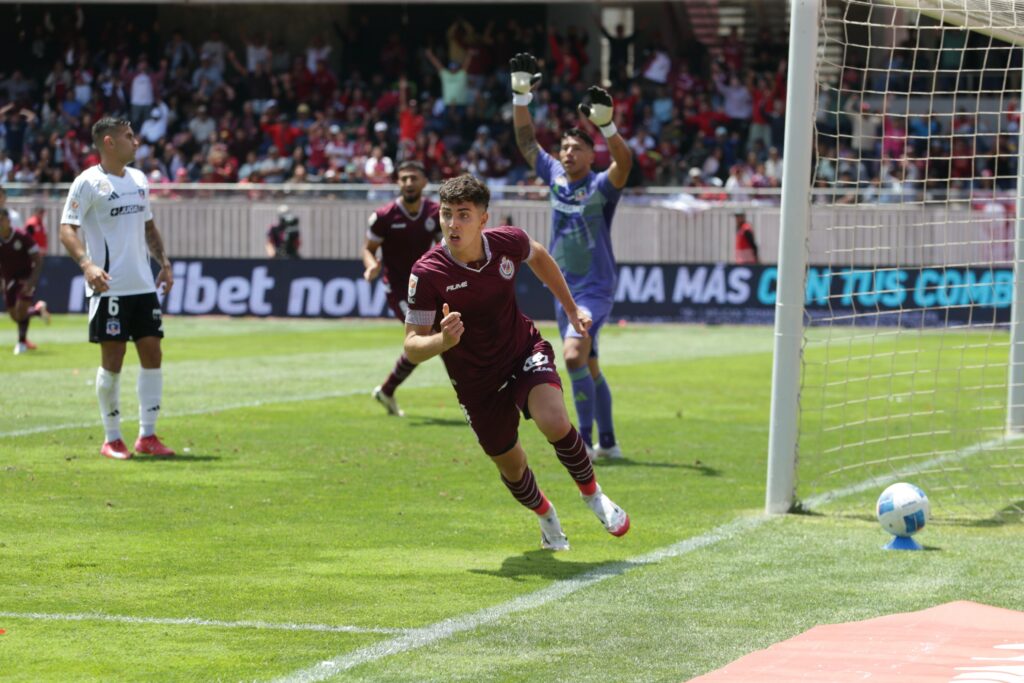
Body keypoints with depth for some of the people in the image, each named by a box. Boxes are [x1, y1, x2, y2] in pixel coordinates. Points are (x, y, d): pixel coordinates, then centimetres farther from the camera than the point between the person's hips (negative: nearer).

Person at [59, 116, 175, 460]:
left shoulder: (139, 179, 14)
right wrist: (87, 264, -28)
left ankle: (147, 435, 10)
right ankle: (112, 440, 7)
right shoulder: (88, 183, -8)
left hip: (143, 286, 6)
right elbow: (67, 229, -13)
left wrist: (164, 262, 14)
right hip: (108, 287, -6)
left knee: (152, 355, 2)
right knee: (112, 361, -3)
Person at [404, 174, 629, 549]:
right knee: (511, 466, 13)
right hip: (477, 383, 0)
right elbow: (412, 346, -22)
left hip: (525, 353, 0)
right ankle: (546, 516, 48)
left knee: (555, 423, -28)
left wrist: (571, 309, 15)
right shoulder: (427, 273, -25)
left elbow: (539, 256, 11)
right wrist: (444, 340, -43)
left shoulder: (508, 242, -16)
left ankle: (592, 493, 2)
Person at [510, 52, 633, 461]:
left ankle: (586, 439, -19)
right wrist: (521, 97, 1)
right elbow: (526, 140, 11)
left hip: (596, 289, -7)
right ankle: (608, 442, 22)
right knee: (588, 368, 12)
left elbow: (624, 161, -30)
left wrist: (606, 126, -44)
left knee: (573, 355, -24)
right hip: (565, 289, 7)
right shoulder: (555, 177, 5)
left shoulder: (601, 186, -11)